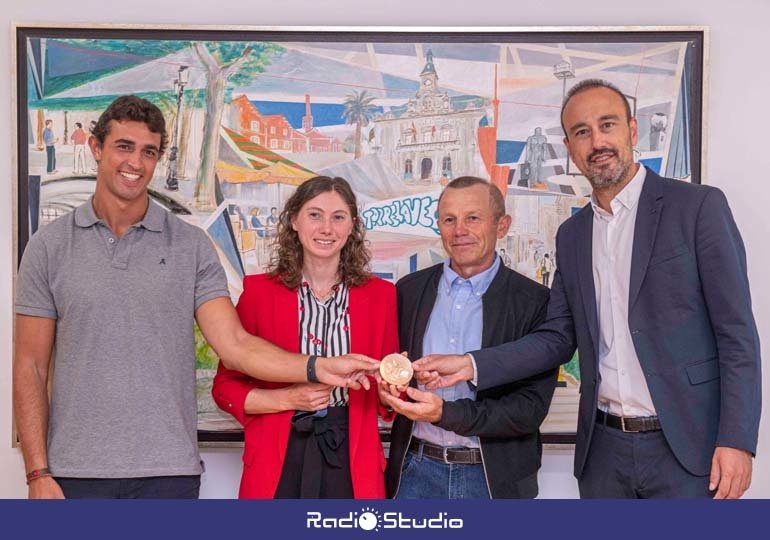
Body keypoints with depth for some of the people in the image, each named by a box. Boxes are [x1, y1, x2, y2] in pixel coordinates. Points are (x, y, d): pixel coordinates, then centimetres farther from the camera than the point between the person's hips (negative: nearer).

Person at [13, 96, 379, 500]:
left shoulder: (191, 246, 2)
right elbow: (30, 366, 1)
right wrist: (38, 472, -5)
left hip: (168, 469, 0)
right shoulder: (49, 246, 2)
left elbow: (235, 345, -5)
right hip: (76, 470, 0)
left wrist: (317, 368, -19)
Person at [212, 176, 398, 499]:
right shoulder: (259, 291, 0)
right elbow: (225, 387, 2)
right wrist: (289, 398, -13)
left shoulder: (379, 294, 4)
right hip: (278, 462, -1)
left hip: (353, 462, 1)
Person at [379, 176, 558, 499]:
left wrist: (445, 413, -23)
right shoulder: (409, 290, 2)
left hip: (494, 479, -2)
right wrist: (389, 383, -13)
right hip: (417, 470, 2)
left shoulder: (535, 302, -8)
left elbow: (531, 406, -12)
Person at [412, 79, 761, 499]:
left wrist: (737, 440, -15)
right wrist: (471, 366, -4)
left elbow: (737, 331, -8)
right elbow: (558, 338, 9)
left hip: (687, 447, -4)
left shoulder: (698, 206, -5)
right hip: (603, 449, 5)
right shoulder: (571, 235, 10)